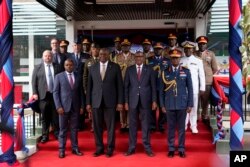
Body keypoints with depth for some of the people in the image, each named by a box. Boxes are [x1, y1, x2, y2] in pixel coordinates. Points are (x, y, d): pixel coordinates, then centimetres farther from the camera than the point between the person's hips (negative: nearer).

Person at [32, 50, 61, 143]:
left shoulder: (57, 67, 9)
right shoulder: (38, 67, 7)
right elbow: (34, 81, 4)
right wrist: (35, 93, -5)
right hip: (43, 95, 0)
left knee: (56, 116, 6)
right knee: (45, 117, 5)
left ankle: (57, 134, 18)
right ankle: (45, 136, 13)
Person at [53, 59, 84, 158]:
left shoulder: (78, 77, 9)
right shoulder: (59, 76, 2)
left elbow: (80, 92, 11)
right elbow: (55, 92, -2)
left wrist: (82, 106, 4)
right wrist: (58, 106, -11)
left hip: (75, 107, 2)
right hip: (63, 106, -2)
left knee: (74, 129, 7)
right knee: (63, 129, 3)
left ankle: (75, 148, 16)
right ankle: (61, 150, 10)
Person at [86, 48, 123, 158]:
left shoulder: (115, 67, 2)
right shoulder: (92, 68, 9)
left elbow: (120, 85, 1)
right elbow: (89, 86, 8)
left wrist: (120, 102, -4)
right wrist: (88, 102, 4)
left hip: (110, 101, -2)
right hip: (96, 102, 2)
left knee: (110, 126, 3)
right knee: (97, 126, 6)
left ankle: (110, 148, 15)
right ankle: (99, 148, 18)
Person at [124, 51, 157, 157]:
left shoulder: (149, 69, 4)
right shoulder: (129, 69, 5)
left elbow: (153, 86, 3)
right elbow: (126, 86, 4)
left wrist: (154, 101, -3)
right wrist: (126, 101, -2)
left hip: (145, 101, -1)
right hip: (132, 100, 1)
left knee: (145, 124, 4)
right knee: (132, 124, 6)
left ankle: (147, 147, 12)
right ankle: (131, 147, 14)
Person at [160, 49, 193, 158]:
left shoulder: (186, 71, 3)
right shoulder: (165, 72, 4)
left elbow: (190, 89, 3)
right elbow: (162, 90, 6)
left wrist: (190, 104, -1)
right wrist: (162, 105, 2)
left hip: (182, 104, 0)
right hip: (169, 105, 0)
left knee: (181, 127, 5)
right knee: (171, 127, 6)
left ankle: (181, 149, 15)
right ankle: (171, 149, 15)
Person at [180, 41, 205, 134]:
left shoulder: (198, 61, 3)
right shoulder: (180, 61, 5)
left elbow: (201, 75, 4)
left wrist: (202, 88, 2)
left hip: (194, 88, -1)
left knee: (194, 107, 3)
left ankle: (193, 126, 13)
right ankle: (184, 125, 17)